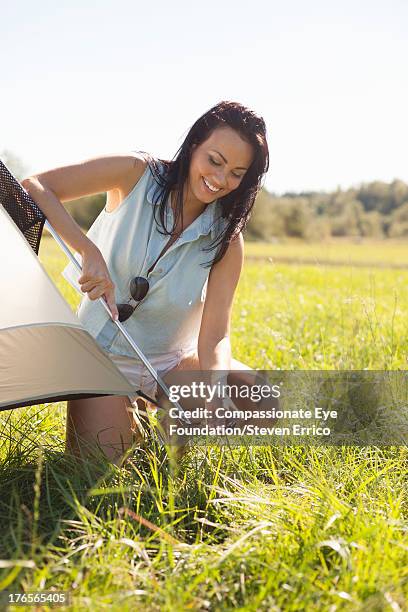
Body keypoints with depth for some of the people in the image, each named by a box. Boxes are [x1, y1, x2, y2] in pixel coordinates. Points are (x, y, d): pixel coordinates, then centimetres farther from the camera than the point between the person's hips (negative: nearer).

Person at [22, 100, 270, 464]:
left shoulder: (226, 239, -12)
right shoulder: (137, 174, -15)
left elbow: (214, 337, -20)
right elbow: (34, 187, -19)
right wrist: (90, 252, -33)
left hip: (172, 362, 2)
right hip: (103, 352, -1)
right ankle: (124, 419, 16)